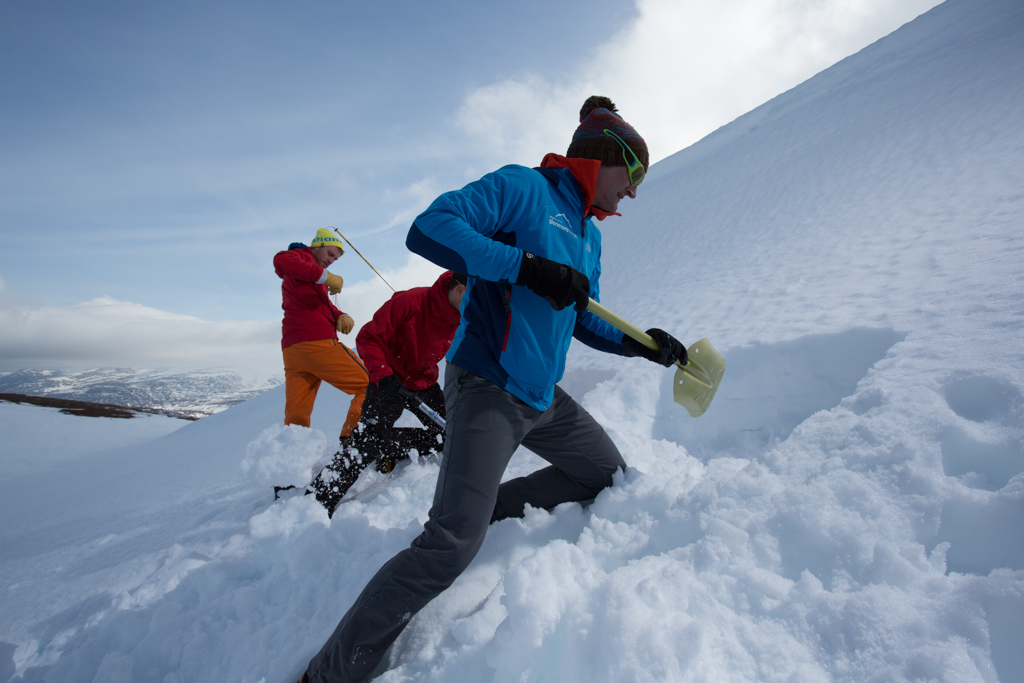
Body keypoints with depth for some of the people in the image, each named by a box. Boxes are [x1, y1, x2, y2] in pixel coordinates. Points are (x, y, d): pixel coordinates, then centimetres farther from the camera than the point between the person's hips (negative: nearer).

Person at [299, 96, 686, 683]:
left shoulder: (589, 234, 18)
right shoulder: (523, 188, -8)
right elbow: (429, 229, -20)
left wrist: (640, 343, 12)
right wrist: (526, 267, -27)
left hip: (542, 394, 10)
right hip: (486, 387, -9)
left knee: (609, 473, 19)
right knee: (450, 548, -17)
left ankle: (491, 507, 25)